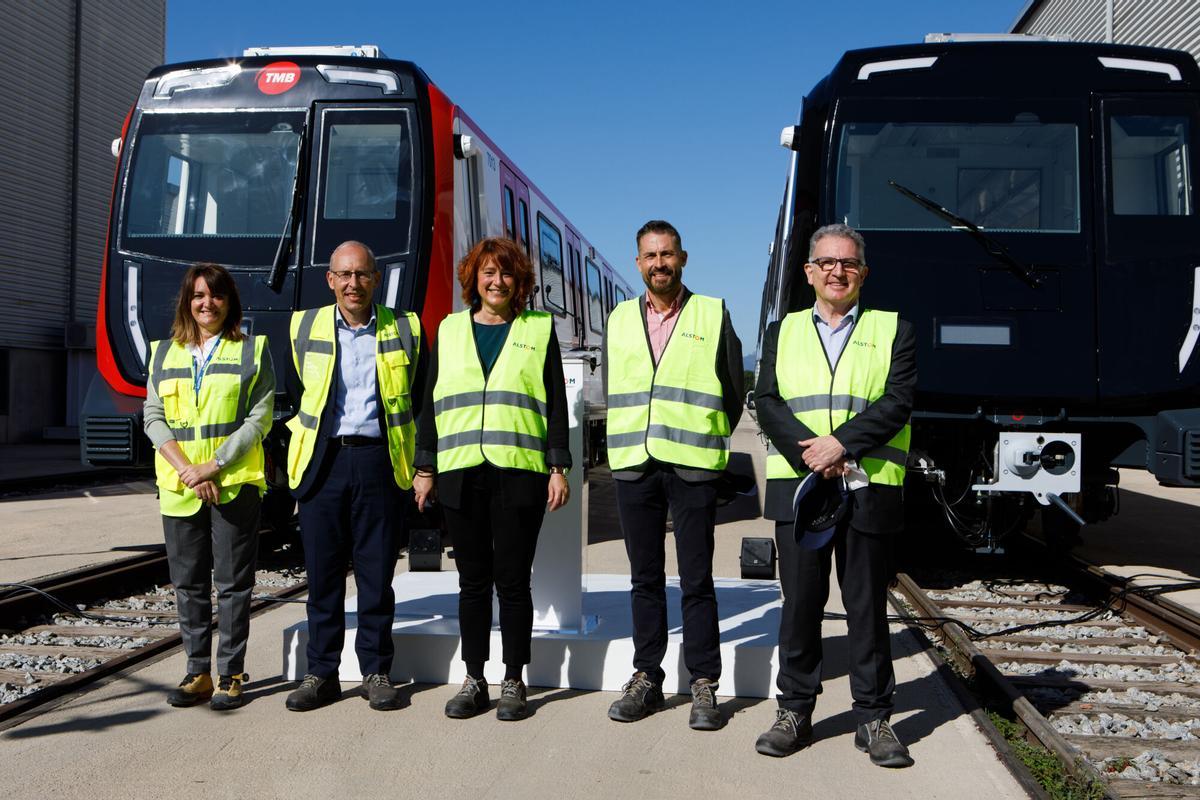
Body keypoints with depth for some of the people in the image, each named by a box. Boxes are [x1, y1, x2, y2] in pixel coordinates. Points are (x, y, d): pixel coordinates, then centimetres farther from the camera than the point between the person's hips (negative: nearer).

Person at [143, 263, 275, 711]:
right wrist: (186, 469, -9)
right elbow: (153, 418, 6)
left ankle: (231, 675, 8)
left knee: (233, 583, 0)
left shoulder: (252, 351, 3)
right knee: (189, 584, 7)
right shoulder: (164, 354, 12)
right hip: (178, 486, 3)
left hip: (235, 484, -3)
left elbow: (259, 419, -4)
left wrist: (213, 466, -13)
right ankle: (197, 673, 17)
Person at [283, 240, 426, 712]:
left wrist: (420, 465, 9)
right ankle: (321, 674, 15)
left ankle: (376, 673, 14)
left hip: (377, 460, -1)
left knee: (377, 573, 3)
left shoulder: (405, 330, 6)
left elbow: (420, 400, 12)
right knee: (322, 572, 5)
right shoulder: (304, 327, 8)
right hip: (321, 461, 1)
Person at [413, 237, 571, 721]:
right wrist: (425, 469, 9)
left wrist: (558, 468, -1)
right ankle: (473, 681, 16)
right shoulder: (450, 330, 14)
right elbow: (430, 404, 14)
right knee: (473, 581, 8)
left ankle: (513, 682, 11)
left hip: (519, 471, -2)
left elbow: (556, 405, 5)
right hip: (460, 474, 2)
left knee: (513, 581, 1)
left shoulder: (539, 330, 8)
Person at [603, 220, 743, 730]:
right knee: (645, 578, 9)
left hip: (692, 467, -3)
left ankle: (704, 686, 6)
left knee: (697, 580, -1)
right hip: (633, 465, 3)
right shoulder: (620, 320, 14)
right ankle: (646, 679, 16)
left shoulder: (713, 315, 4)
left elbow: (734, 391, 9)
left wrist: (706, 441, 9)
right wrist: (628, 442, 14)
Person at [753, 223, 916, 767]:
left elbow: (897, 402, -4)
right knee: (800, 603, 6)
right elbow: (766, 402, 2)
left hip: (868, 490, -1)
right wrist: (811, 456, -13)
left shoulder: (892, 331, 9)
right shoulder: (783, 331, 14)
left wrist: (840, 444, -16)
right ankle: (795, 712, 17)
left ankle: (873, 719, 14)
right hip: (797, 486, 1)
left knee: (867, 606, 4)